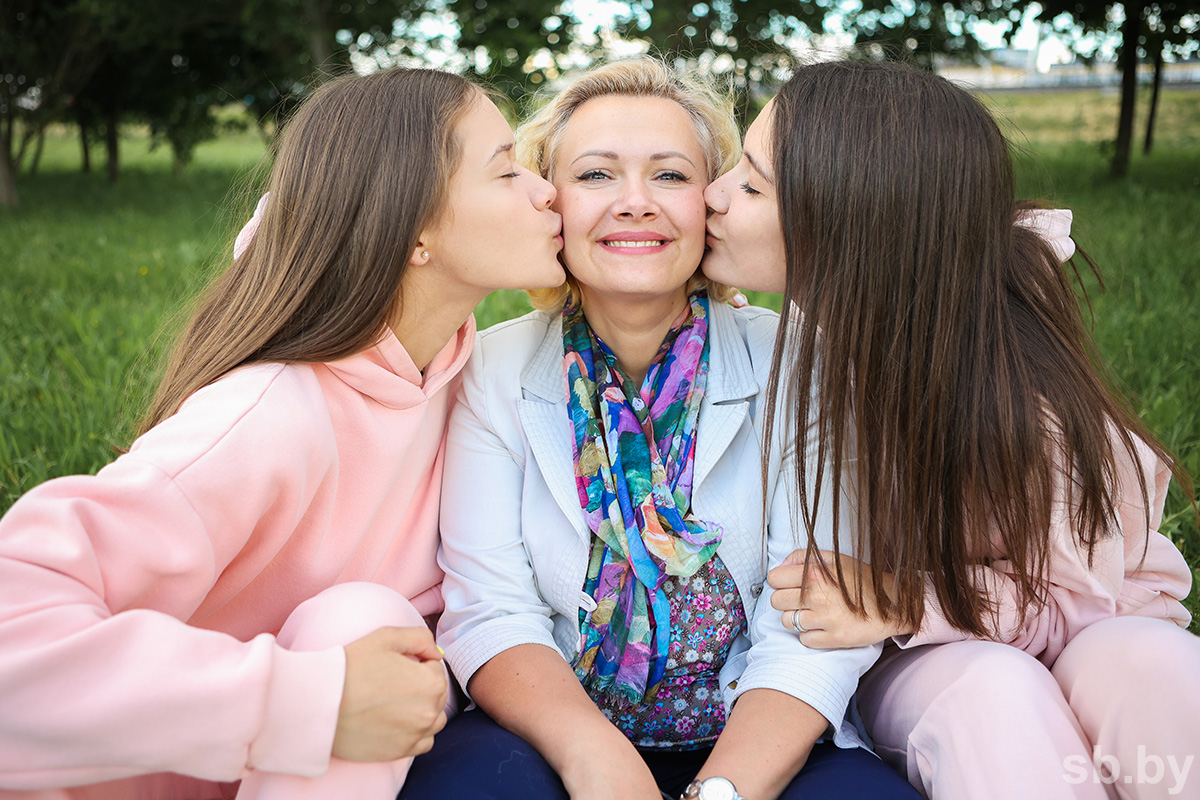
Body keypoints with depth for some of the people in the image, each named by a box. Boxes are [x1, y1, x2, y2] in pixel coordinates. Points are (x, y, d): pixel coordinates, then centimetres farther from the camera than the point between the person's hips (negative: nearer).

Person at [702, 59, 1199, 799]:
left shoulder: (1008, 382, -24)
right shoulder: (797, 336, -13)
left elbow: (1073, 596, -13)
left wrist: (903, 603, -28)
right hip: (909, 668, 1)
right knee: (990, 689, -34)